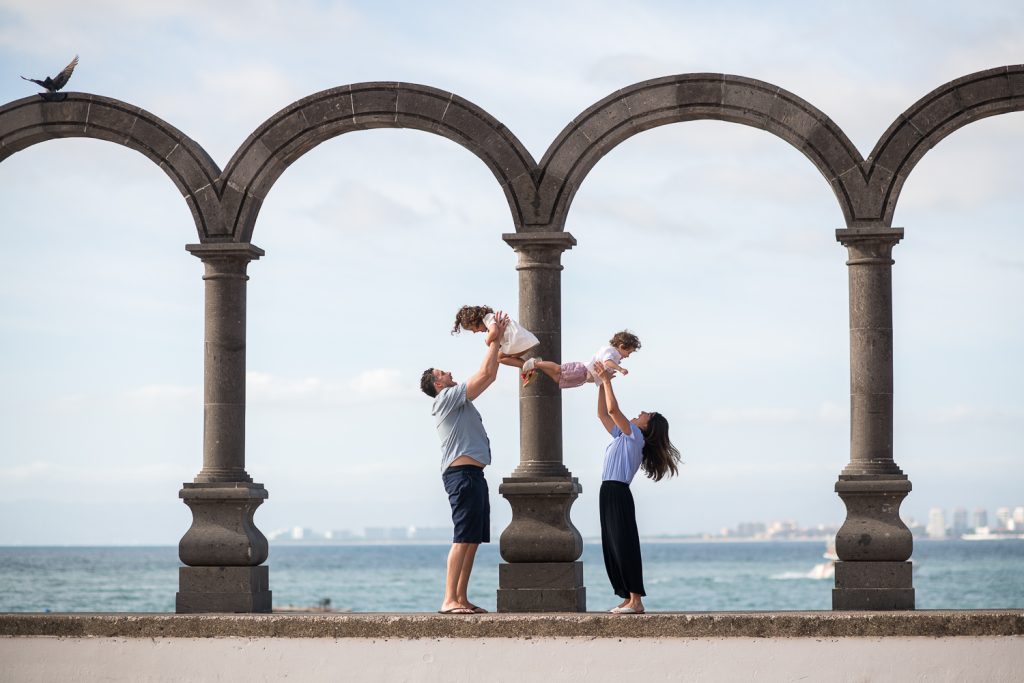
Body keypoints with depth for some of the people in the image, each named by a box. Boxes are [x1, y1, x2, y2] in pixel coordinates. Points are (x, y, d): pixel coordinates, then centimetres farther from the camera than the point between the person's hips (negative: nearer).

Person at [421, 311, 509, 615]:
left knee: (474, 539, 8)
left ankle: (461, 598, 8)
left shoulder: (458, 399, 25)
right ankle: (449, 600, -21)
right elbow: (484, 374, -11)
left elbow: (490, 376, 29)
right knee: (463, 537, -16)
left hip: (473, 475, 10)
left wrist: (495, 343, 22)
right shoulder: (447, 397, -5)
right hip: (462, 473, -10)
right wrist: (494, 341, -1)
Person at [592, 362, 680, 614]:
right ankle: (628, 599, 9)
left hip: (618, 493, -9)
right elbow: (603, 413, 28)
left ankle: (636, 601, -14)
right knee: (612, 547, 7)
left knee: (624, 546, -11)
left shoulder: (635, 436, -6)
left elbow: (613, 409, -15)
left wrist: (607, 380, -6)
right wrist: (602, 383, 22)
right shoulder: (623, 435, 20)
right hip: (609, 492, 9)